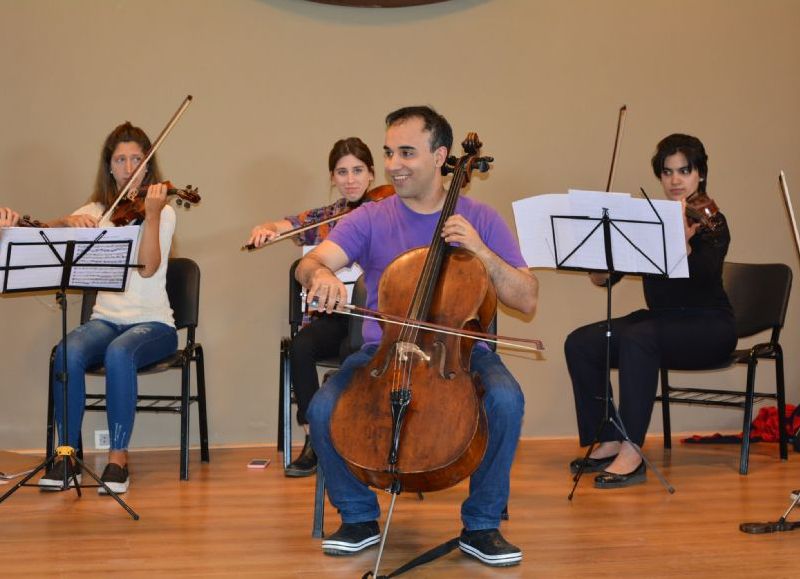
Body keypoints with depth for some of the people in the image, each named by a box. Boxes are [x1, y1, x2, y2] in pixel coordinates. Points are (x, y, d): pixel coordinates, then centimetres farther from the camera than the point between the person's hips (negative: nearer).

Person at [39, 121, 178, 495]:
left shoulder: (162, 212, 1)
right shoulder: (96, 211, 11)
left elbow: (147, 267, -15)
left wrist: (152, 215, -25)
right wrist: (68, 222, -21)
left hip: (151, 323, -3)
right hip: (105, 320, 3)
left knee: (118, 353, -37)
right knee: (69, 352, -31)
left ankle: (119, 457, -25)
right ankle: (67, 452, -17)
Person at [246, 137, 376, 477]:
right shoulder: (322, 219, 14)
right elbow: (281, 227, 8)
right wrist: (264, 230, -16)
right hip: (333, 317, 3)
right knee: (301, 346, -28)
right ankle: (313, 440, -16)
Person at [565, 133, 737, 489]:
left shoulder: (710, 222, -8)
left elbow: (704, 276, -26)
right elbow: (604, 277, 3)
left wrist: (684, 243, -42)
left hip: (707, 326, -6)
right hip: (661, 318, 6)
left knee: (637, 338, -35)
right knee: (580, 343, -14)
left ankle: (631, 454, -34)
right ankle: (608, 443, -5)